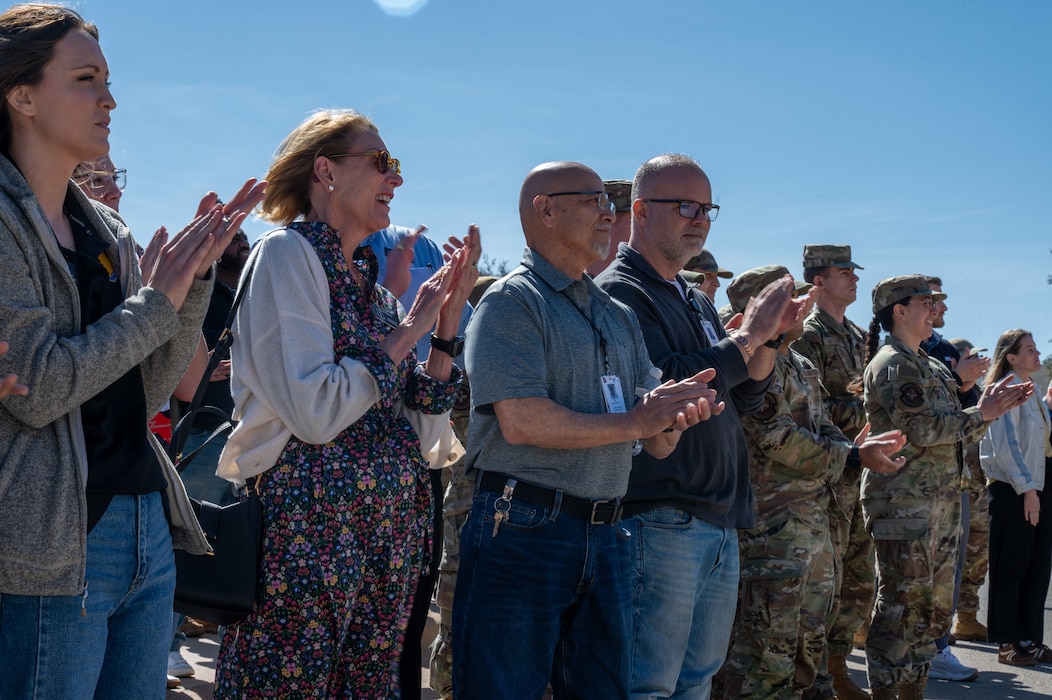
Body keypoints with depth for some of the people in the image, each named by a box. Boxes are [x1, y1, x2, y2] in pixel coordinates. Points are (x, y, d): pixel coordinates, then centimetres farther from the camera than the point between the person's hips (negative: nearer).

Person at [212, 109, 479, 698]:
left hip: (389, 535, 8)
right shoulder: (287, 253, -7)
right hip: (310, 532, -7)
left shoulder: (369, 281, 14)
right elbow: (314, 413, -19)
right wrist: (407, 331, -10)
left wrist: (447, 322, 3)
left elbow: (422, 433, 11)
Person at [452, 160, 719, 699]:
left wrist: (672, 418, -11)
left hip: (605, 535, 7)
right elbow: (521, 422, -20)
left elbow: (658, 444, 13)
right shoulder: (511, 302, -6)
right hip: (523, 532, -7)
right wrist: (632, 422, -11)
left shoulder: (618, 317, 17)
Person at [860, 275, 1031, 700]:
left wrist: (990, 408, 3)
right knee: (900, 607, -6)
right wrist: (980, 414, -9)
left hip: (941, 503, 9)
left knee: (933, 609, 13)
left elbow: (952, 429, 19)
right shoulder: (892, 363, -10)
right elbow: (920, 429, -19)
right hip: (903, 503, -9)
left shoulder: (931, 367, 19)